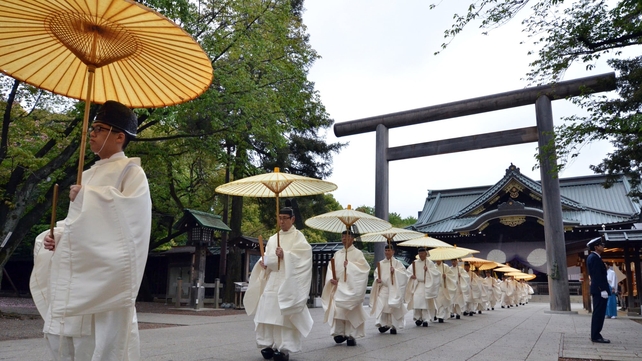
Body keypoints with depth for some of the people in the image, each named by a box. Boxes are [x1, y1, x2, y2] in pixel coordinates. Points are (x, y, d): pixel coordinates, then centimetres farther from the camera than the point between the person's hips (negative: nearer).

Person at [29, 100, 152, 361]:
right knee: (63, 339, 10)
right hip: (71, 277, 8)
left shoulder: (130, 171, -2)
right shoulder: (87, 175, 21)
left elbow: (132, 210, -20)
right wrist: (54, 235, 6)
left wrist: (87, 196, -14)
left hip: (101, 276, -8)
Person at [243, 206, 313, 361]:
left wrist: (285, 255, -25)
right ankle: (269, 345, 7)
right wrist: (263, 262, -6)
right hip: (271, 281, 5)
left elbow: (303, 254, -11)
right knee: (267, 312, -1)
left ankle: (284, 348, -6)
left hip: (287, 283, -5)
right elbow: (266, 257, 17)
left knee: (284, 315, -9)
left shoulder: (298, 236, 3)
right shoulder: (272, 239, 20)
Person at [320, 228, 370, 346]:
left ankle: (351, 335, 2)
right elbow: (331, 269, 10)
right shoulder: (337, 254, 15)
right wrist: (331, 278, -8)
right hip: (338, 287, 4)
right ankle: (339, 333, 8)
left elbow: (364, 268, -9)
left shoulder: (357, 253, 3)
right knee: (337, 309, -3)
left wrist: (350, 265, -16)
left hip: (351, 287, -4)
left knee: (351, 311, -5)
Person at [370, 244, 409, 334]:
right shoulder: (381, 263, 10)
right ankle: (384, 324, 4)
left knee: (394, 307, -1)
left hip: (394, 289, -2)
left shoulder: (397, 263, 1)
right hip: (383, 287, 3)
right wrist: (377, 279, -5)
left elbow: (403, 274, -5)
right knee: (381, 306, -8)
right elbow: (376, 273, 15)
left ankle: (394, 326, 12)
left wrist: (395, 271, -21)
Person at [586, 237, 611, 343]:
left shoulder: (592, 257, 18)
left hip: (597, 290, 10)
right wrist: (603, 290, -22)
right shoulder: (594, 258, -13)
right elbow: (597, 275, -20)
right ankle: (596, 336, -5)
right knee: (599, 313, -8)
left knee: (598, 313, 12)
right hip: (599, 290, -10)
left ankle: (595, 335, 16)